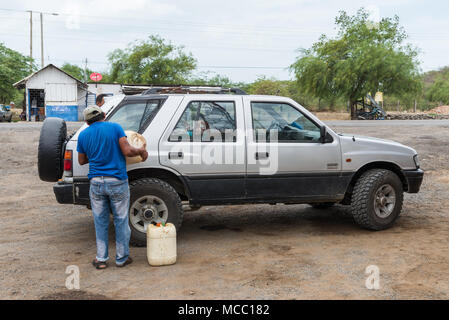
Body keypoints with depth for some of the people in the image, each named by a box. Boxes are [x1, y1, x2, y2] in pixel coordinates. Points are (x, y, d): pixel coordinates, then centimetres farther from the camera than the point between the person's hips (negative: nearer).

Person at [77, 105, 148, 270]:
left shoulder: (83, 135, 6)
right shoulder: (115, 127, -4)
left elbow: (81, 160, 16)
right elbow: (127, 151, -13)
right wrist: (141, 151, 5)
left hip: (96, 182, 3)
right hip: (117, 182, -2)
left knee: (100, 222, 12)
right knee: (121, 220, 8)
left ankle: (101, 259, 16)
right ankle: (122, 258, 16)